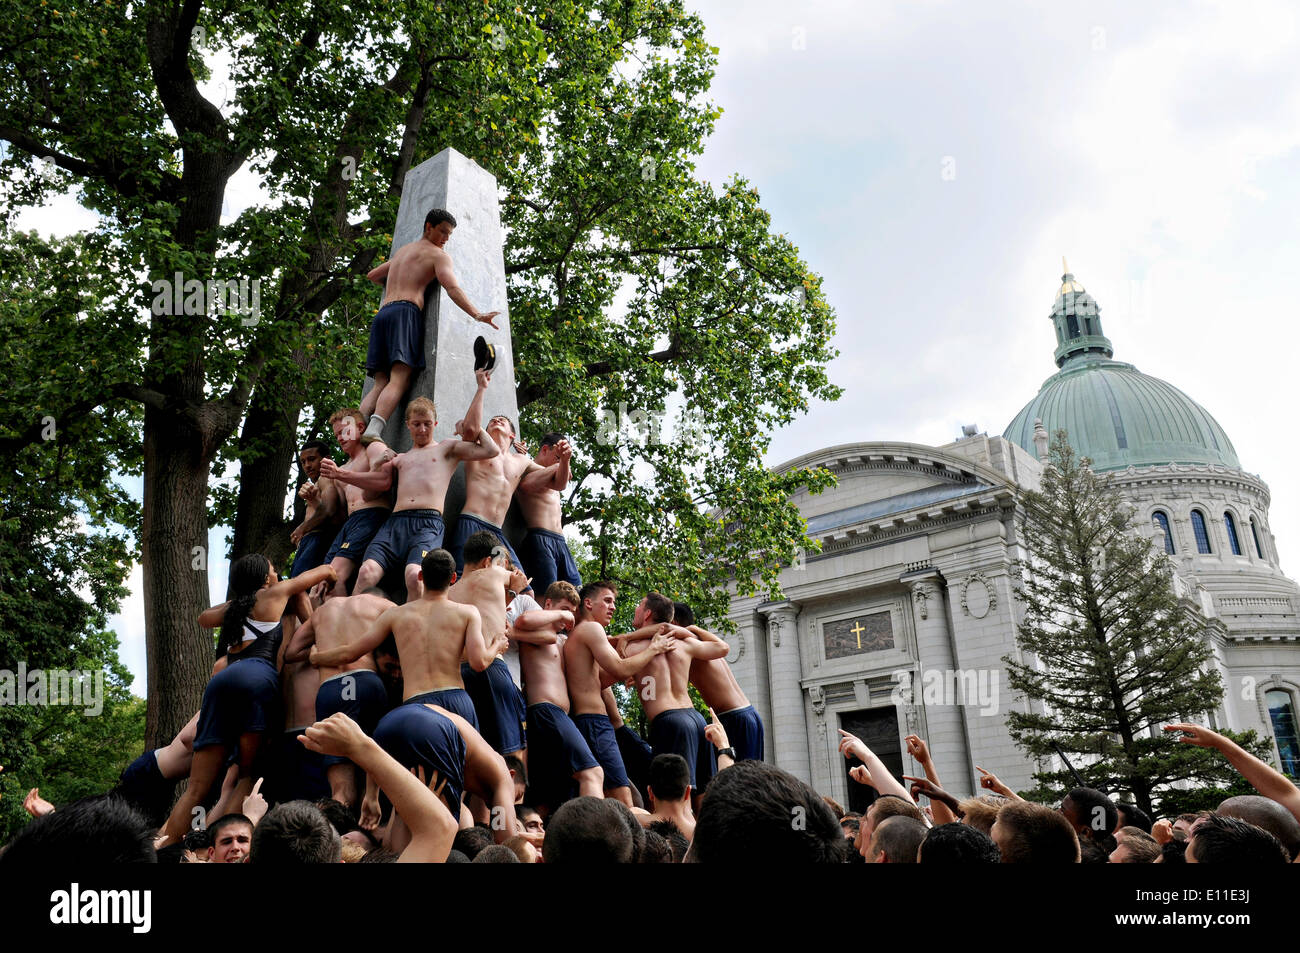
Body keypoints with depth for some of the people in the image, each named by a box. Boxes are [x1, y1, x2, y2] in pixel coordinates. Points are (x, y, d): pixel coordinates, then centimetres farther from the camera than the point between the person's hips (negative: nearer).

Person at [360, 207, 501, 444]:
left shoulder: (402, 251, 34)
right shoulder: (438, 255, 11)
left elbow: (372, 275, 45)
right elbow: (452, 287, -6)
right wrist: (477, 315, -12)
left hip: (382, 313, 7)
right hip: (406, 312, -7)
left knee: (381, 383, -2)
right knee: (399, 380, -21)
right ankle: (373, 430, -42)